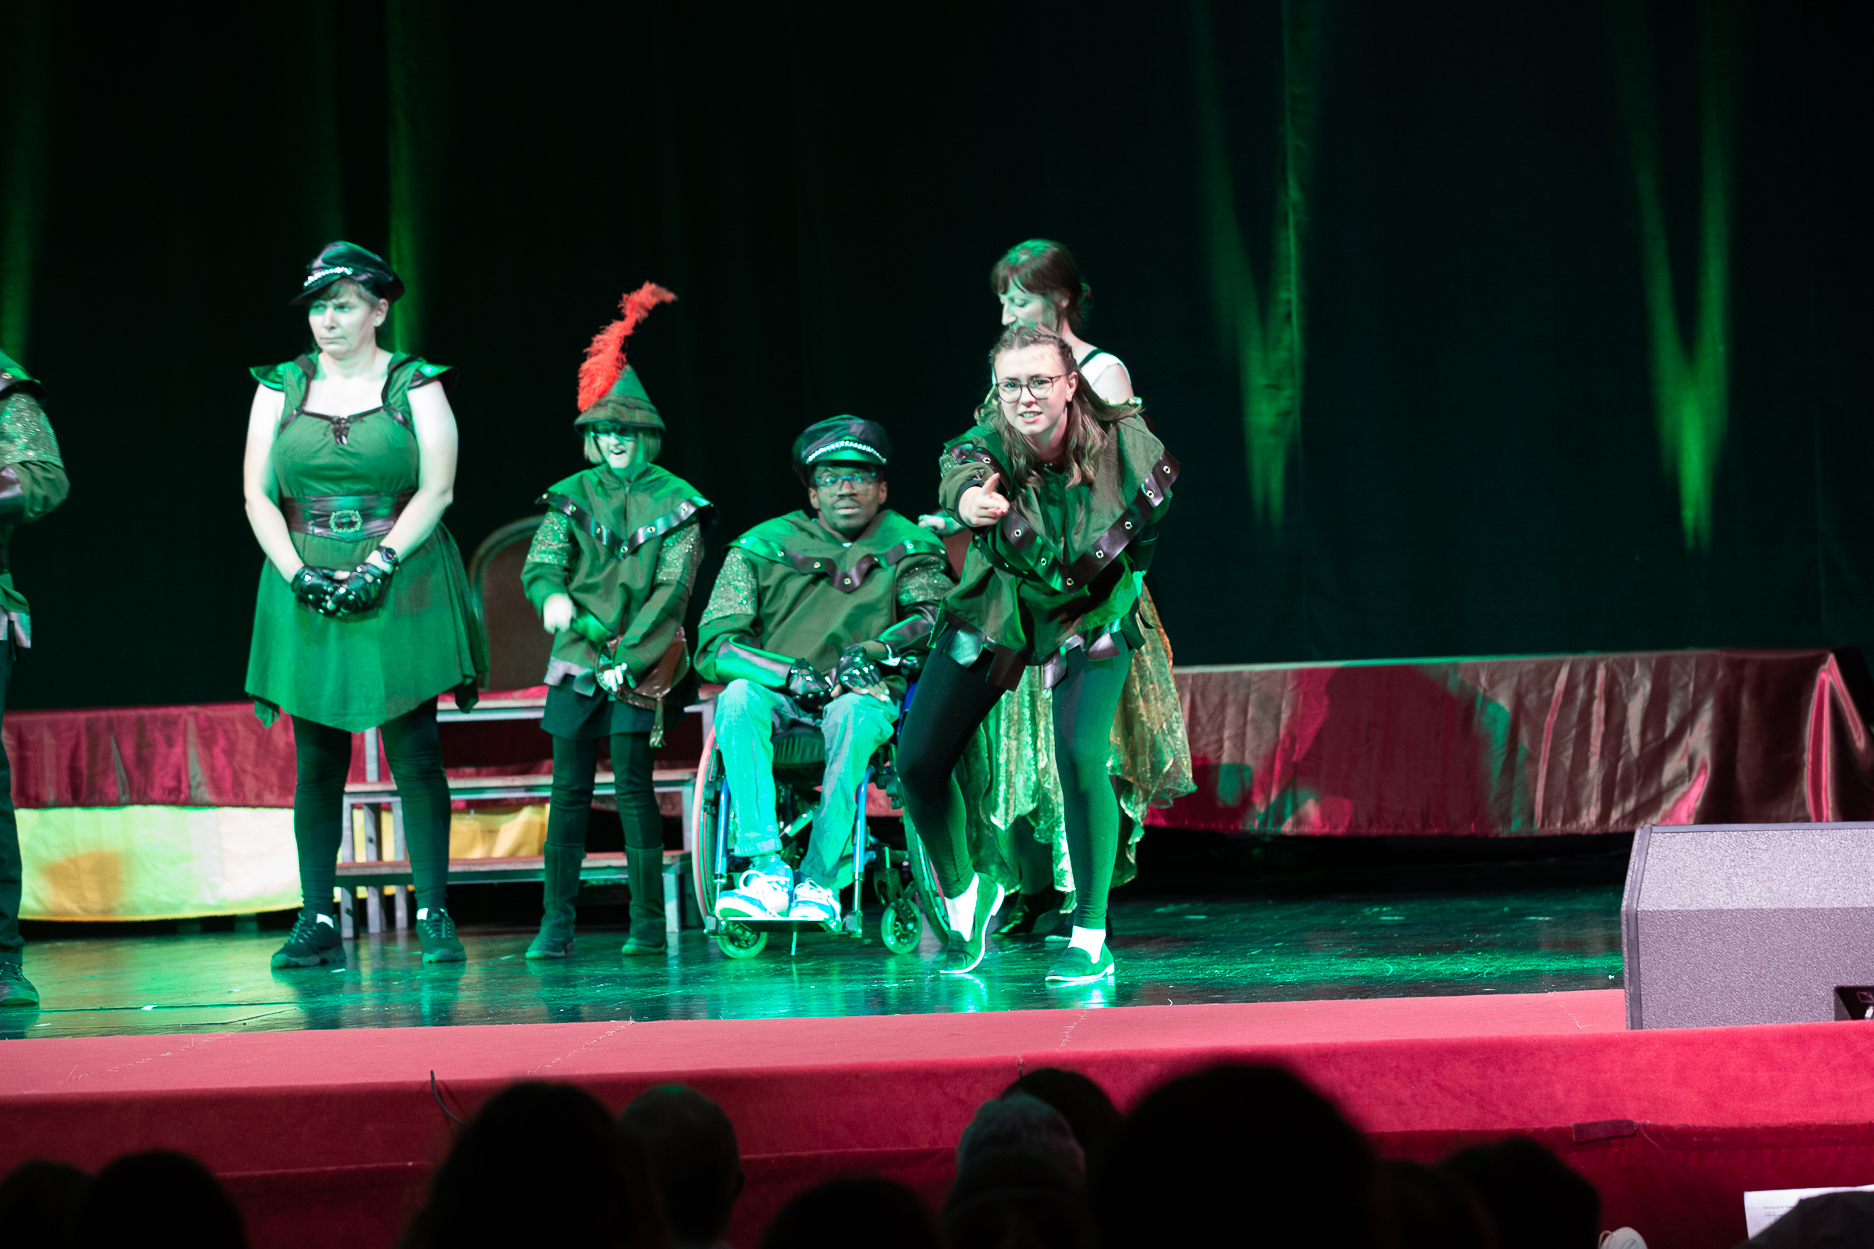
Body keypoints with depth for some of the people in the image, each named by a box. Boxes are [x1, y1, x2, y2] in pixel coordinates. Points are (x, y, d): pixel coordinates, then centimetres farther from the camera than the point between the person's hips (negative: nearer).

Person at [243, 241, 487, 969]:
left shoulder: (415, 385, 2)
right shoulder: (282, 389, 9)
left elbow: (437, 488, -5)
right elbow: (258, 496, 5)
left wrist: (379, 566, -14)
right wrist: (298, 573, -9)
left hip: (402, 589, -2)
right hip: (307, 597, 2)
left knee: (415, 753, -4)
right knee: (316, 760, 1)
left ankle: (433, 917, -1)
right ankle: (317, 923, 3)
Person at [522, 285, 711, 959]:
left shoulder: (675, 504, 1)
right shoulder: (571, 497, 8)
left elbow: (673, 591, -6)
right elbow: (539, 568, 0)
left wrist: (627, 656, -14)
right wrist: (556, 599, -24)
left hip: (641, 663, -2)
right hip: (576, 660, 3)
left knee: (633, 782, -7)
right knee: (570, 787, 1)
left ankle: (649, 921, -1)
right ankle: (557, 921, 5)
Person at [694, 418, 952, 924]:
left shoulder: (906, 547, 10)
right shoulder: (762, 547, 6)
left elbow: (937, 613, -7)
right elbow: (713, 645, -2)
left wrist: (873, 651, -25)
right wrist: (790, 675, -18)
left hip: (864, 696, -1)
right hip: (780, 696, 1)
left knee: (853, 711, -37)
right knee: (738, 696, -34)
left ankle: (820, 879, -33)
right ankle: (766, 867, -39)